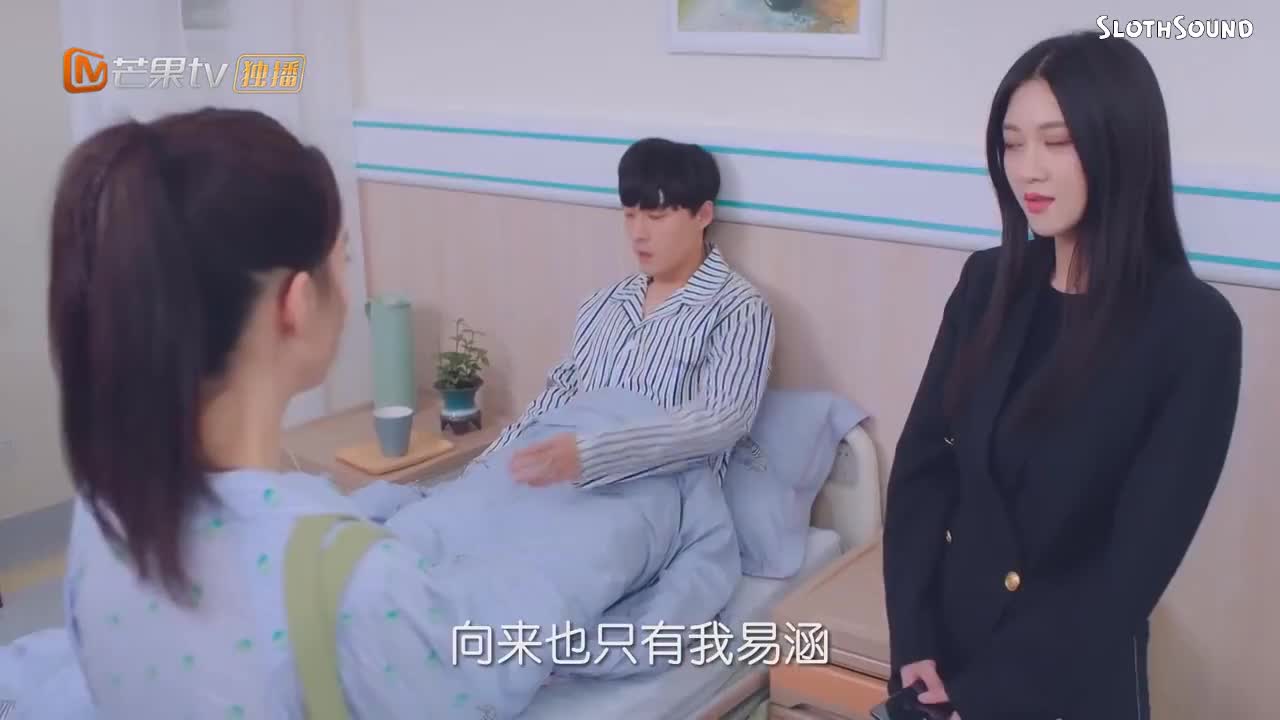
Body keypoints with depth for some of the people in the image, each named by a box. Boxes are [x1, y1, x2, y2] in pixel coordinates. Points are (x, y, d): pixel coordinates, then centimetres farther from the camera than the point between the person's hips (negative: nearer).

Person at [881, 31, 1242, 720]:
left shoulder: (1195, 327, -15)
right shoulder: (987, 282, -2)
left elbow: (1136, 564, -15)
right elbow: (920, 462, -2)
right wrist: (912, 641, -11)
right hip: (946, 639, 4)